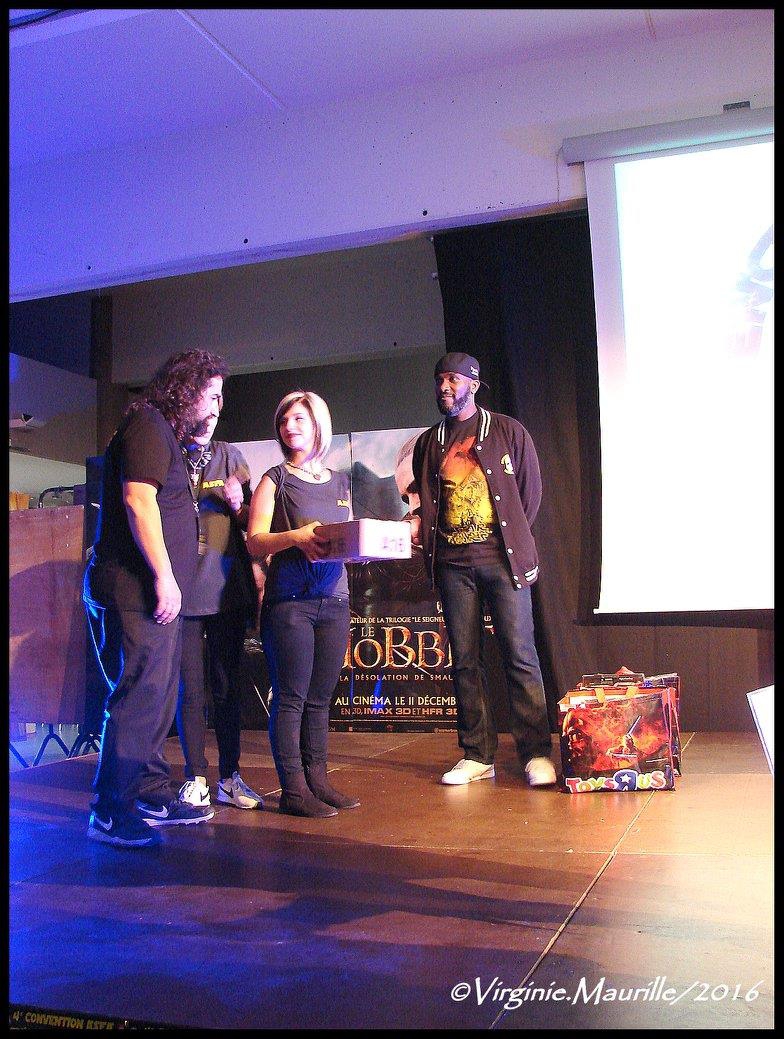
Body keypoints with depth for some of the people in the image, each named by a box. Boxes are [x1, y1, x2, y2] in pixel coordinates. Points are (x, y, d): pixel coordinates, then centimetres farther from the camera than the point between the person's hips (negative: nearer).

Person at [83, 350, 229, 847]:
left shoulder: (165, 434, 23)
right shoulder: (148, 426, -8)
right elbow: (138, 500, -19)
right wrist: (163, 576, -21)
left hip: (153, 592, 11)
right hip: (137, 589, -11)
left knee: (157, 697, 13)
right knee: (139, 698, -10)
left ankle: (151, 796, 22)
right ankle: (110, 814, -4)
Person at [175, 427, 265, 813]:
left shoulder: (229, 455, 8)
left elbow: (248, 523, 13)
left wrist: (238, 504, -8)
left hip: (227, 588, 2)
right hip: (181, 589, -2)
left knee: (228, 686, 8)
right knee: (190, 689, 2)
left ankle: (230, 777, 17)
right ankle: (195, 778, 13)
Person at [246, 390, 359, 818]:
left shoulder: (341, 483, 16)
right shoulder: (275, 480, 5)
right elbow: (255, 542, -4)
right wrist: (295, 536, -21)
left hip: (334, 600, 4)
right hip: (288, 601, -4)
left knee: (320, 698, 8)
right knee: (291, 697, -4)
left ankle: (317, 781, 15)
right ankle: (293, 790, 1)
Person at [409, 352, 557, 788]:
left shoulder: (508, 431, 6)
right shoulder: (429, 442, 17)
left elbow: (531, 490, 7)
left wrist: (513, 539, 4)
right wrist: (416, 522, 2)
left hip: (502, 557, -3)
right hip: (452, 562, 4)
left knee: (520, 655, -5)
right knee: (465, 661, 5)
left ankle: (537, 754, 1)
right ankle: (477, 756, 12)